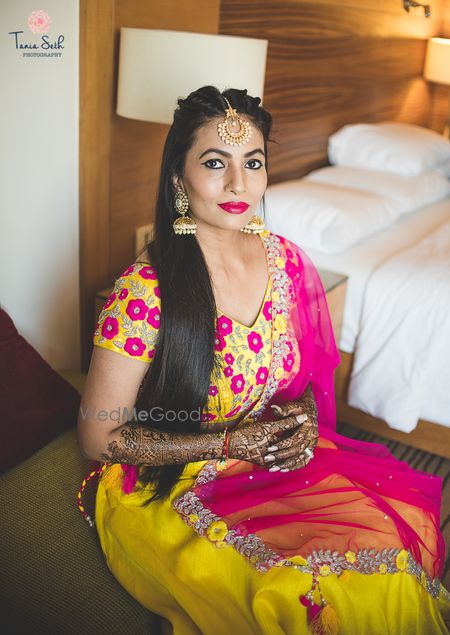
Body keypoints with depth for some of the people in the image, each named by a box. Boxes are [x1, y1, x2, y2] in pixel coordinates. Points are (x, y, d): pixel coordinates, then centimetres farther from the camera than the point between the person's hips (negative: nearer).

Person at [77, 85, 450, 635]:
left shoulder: (286, 262, -4)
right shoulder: (145, 291, -21)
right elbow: (99, 438, -13)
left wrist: (304, 418, -12)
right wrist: (229, 442, -19)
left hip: (277, 463, 5)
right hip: (165, 485, -4)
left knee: (394, 539, -15)